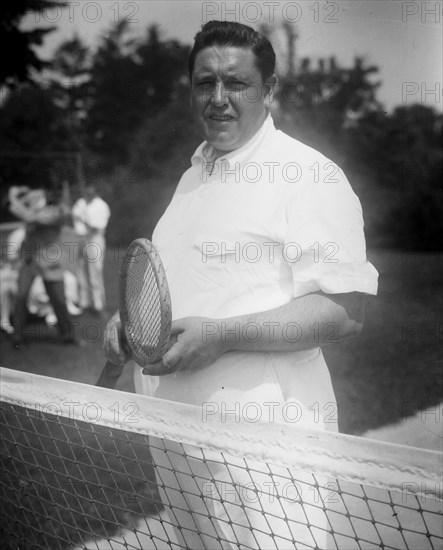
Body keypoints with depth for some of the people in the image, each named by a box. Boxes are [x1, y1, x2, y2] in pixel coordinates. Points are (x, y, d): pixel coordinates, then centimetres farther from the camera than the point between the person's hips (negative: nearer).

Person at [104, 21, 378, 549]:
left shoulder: (311, 176, -11)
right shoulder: (193, 176, 16)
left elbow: (345, 313, -18)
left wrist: (221, 336, -24)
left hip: (259, 436, -8)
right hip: (176, 434, 8)